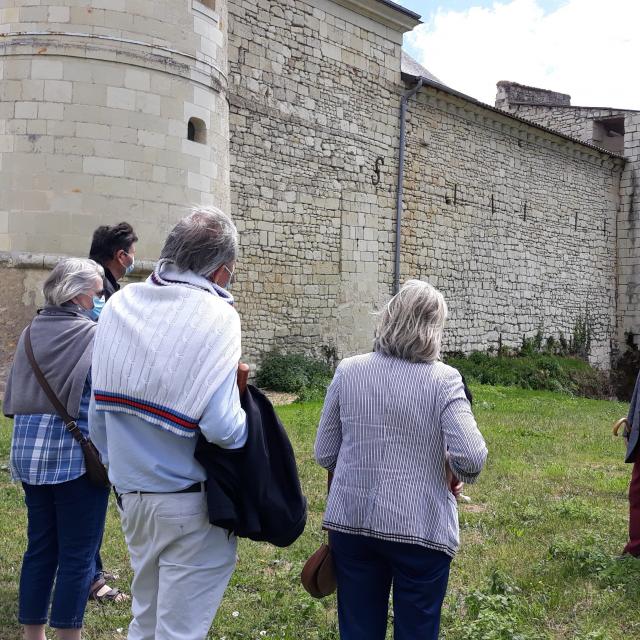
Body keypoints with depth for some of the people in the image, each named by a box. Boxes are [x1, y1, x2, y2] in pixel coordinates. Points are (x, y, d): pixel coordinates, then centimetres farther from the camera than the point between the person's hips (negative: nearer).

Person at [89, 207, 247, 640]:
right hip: (190, 504, -6)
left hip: (131, 492, 6)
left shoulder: (119, 305, 1)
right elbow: (221, 428, -24)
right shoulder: (215, 317, -16)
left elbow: (98, 405, 7)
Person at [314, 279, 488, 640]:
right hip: (421, 528, -3)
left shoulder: (348, 371, -1)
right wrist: (459, 476, 2)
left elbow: (324, 454, 4)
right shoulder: (443, 379, -11)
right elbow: (472, 458, -20)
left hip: (351, 521, 3)